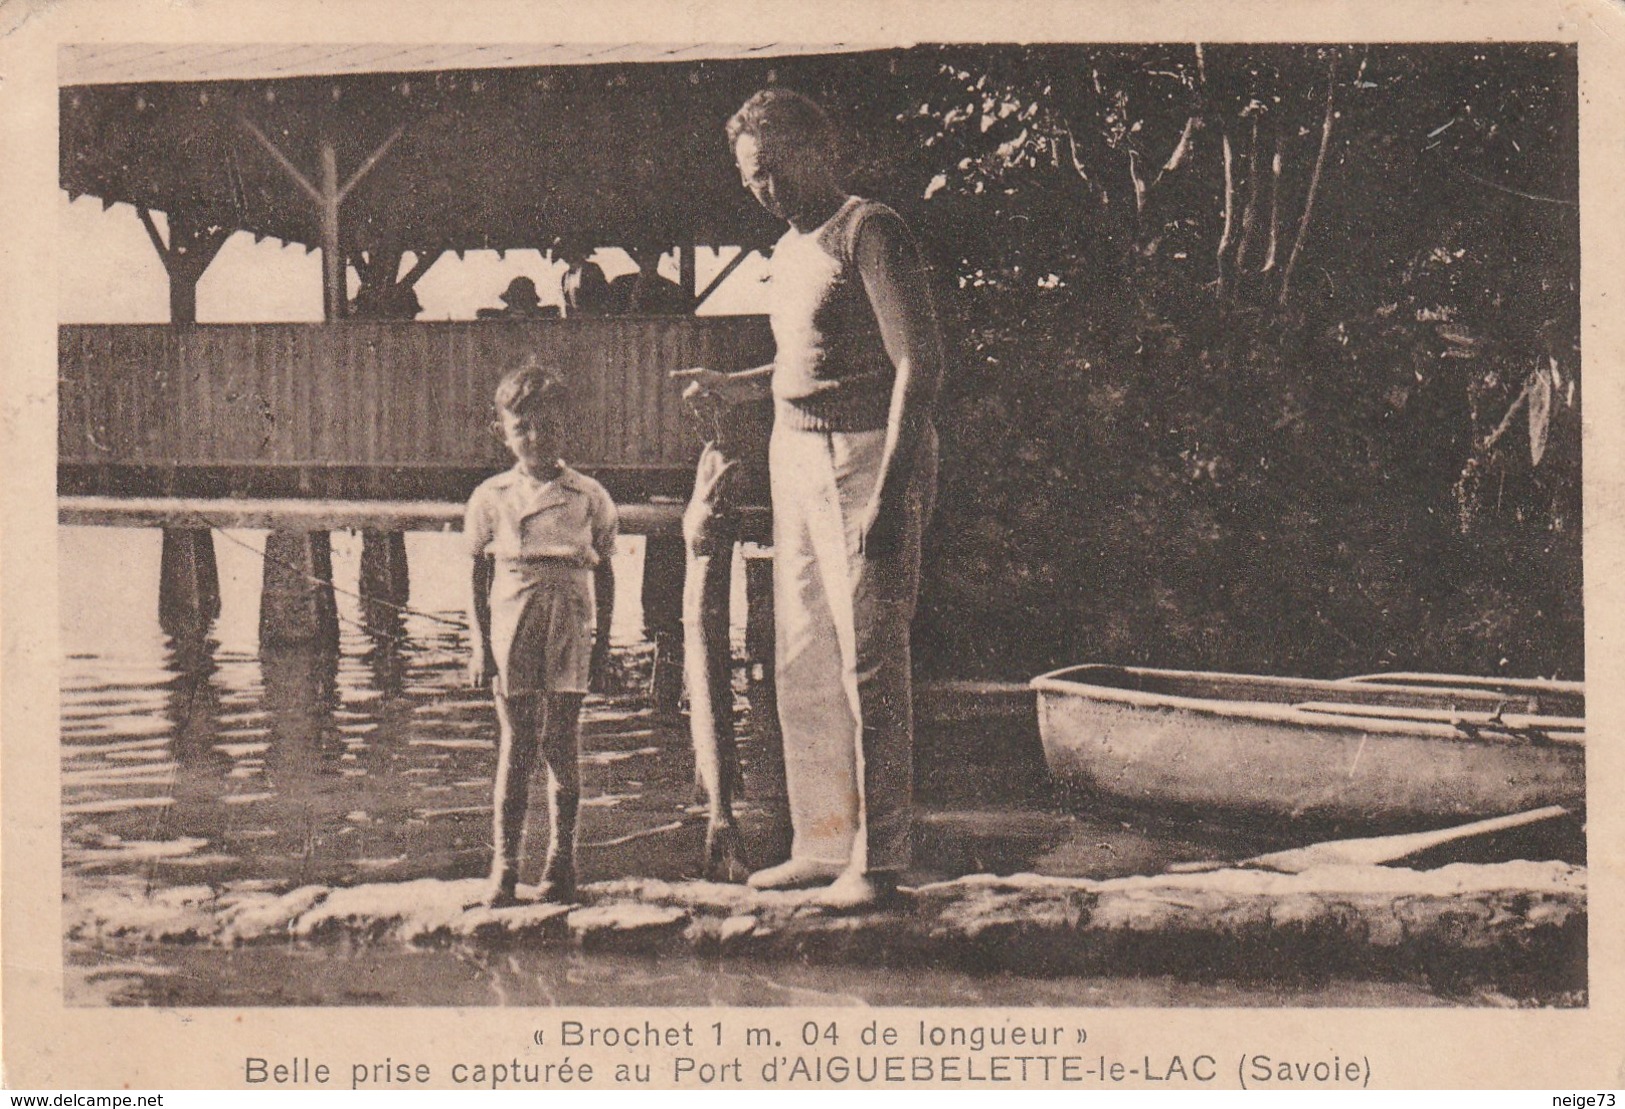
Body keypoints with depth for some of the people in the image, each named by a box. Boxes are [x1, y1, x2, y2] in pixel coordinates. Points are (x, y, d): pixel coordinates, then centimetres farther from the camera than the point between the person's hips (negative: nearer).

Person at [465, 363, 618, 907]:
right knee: (515, 744, 0)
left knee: (561, 745, 1)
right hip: (511, 623, 0)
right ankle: (503, 866, 4)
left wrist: (603, 637, 5)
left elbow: (604, 571, 10)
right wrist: (479, 643, 0)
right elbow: (477, 576, 7)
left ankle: (561, 860, 12)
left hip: (569, 622, 0)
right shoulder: (490, 497, 7)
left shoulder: (589, 495, 7)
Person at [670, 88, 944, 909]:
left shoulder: (869, 233, -9)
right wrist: (733, 385, 13)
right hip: (795, 456, 9)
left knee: (869, 659, -8)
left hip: (869, 452, -9)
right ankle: (822, 846, 16)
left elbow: (919, 363, -15)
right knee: (803, 661, 8)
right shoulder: (790, 250, 18)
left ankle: (877, 860, -2)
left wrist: (889, 492, -22)